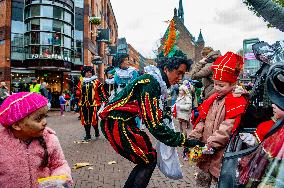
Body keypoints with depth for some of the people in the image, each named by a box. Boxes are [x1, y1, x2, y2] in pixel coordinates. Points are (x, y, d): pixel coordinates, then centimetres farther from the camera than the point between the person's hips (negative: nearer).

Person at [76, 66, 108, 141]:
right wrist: (77, 93, 0)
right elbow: (78, 92, 20)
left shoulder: (96, 81, 4)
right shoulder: (81, 82, 14)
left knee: (94, 119, 0)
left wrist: (105, 100, -4)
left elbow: (101, 91, 0)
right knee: (85, 120, 7)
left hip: (94, 104, -3)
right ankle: (88, 135, 19)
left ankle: (96, 131, 27)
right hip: (84, 104, 4)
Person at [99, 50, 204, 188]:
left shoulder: (158, 82, 8)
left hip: (124, 121, 9)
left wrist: (162, 116, -1)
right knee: (149, 160, -2)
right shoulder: (150, 82, -22)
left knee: (146, 161, 12)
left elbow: (149, 113, 16)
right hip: (115, 123, -9)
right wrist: (183, 141, -23)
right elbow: (153, 124, -26)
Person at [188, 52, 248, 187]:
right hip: (205, 147, 7)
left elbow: (227, 127, -21)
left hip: (221, 151, -7)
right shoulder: (214, 99, 10)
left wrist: (212, 143, -23)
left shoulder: (236, 102, -14)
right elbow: (203, 119, 10)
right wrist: (194, 136, 0)